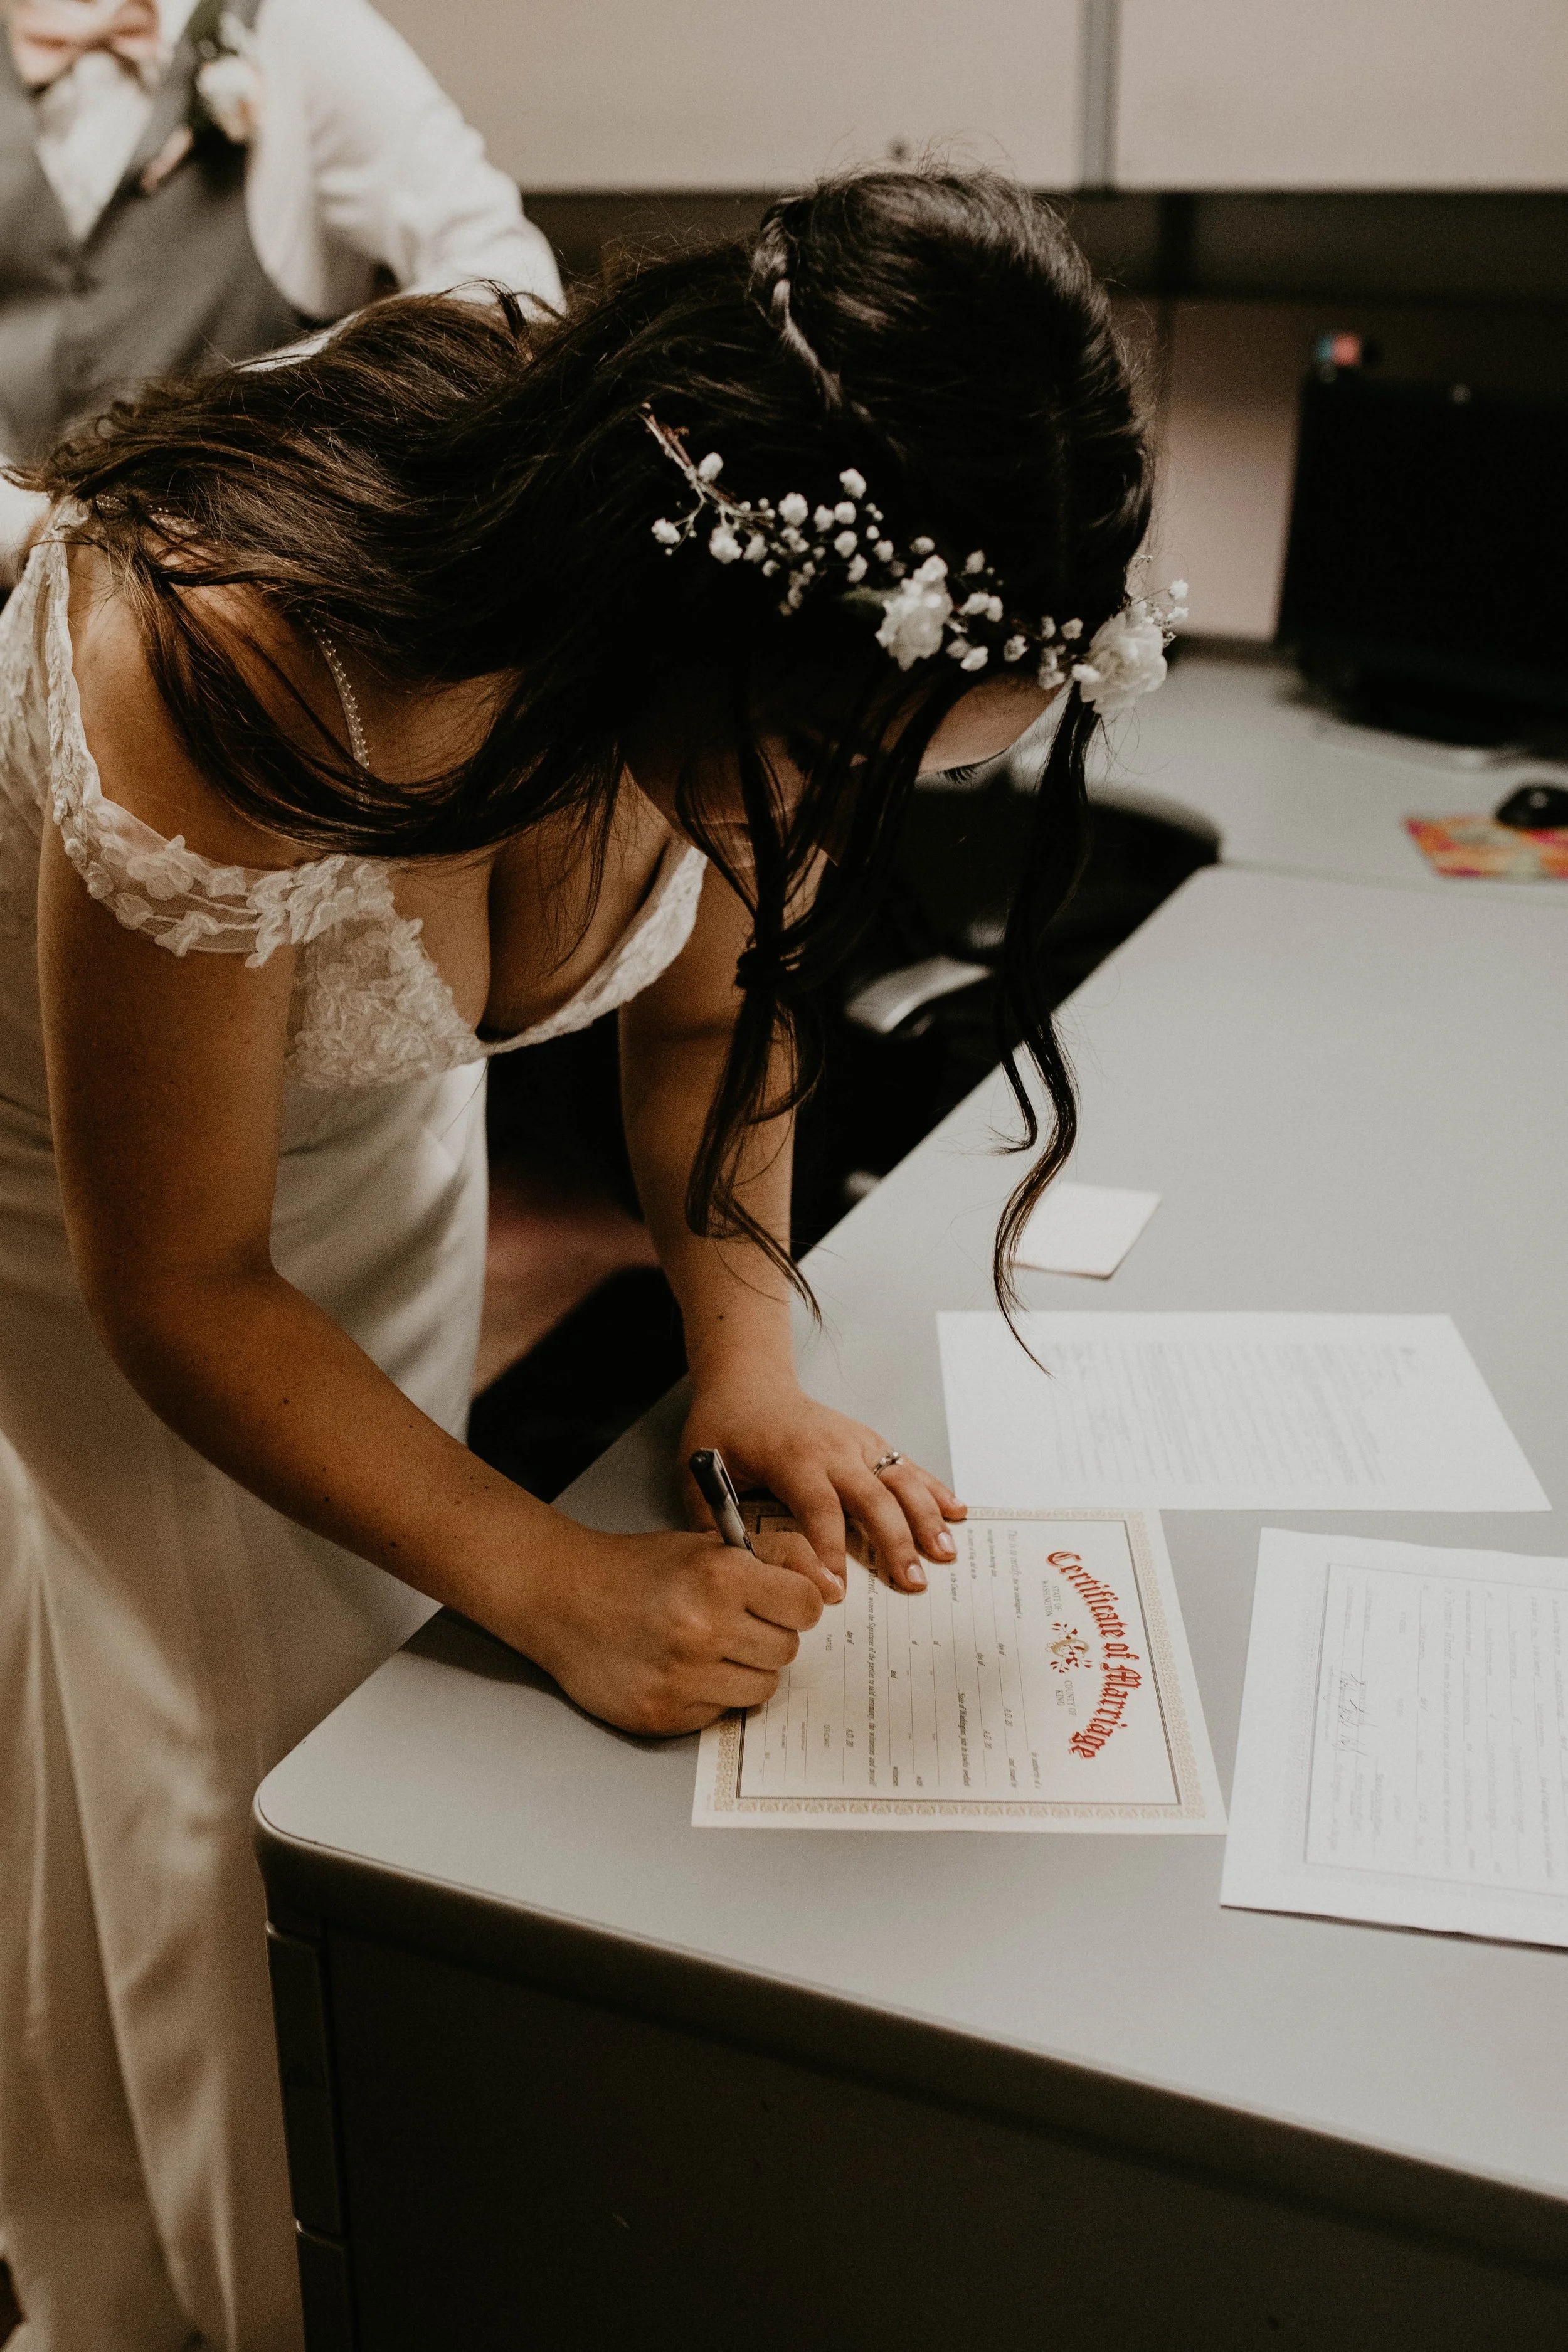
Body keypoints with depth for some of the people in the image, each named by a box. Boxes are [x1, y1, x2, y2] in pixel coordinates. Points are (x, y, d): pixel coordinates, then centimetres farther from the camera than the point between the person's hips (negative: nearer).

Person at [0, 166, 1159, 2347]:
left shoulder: (753, 655, -22)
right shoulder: (232, 684, -41)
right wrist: (554, 1585, -27)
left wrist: (748, 1341, -18)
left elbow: (707, 1009, -3)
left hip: (378, 1143, 5)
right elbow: (176, 1287, -27)